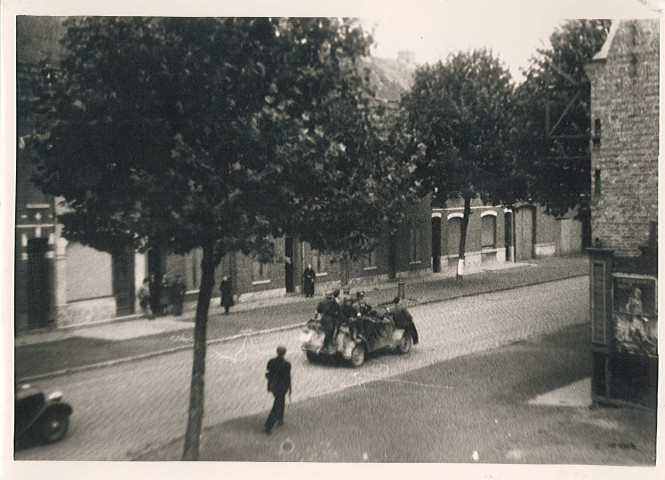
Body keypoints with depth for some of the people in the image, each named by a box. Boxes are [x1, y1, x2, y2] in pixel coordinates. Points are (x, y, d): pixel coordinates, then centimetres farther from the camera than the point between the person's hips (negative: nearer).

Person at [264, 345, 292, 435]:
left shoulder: (271, 361, -11)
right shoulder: (287, 364, -23)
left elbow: (268, 374, -2)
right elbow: (288, 378, -16)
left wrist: (269, 386, 12)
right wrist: (289, 392, -4)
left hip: (273, 386, 5)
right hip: (282, 387, -5)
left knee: (280, 401, 30)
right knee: (276, 408, 5)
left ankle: (280, 420, 45)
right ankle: (268, 427, 5)